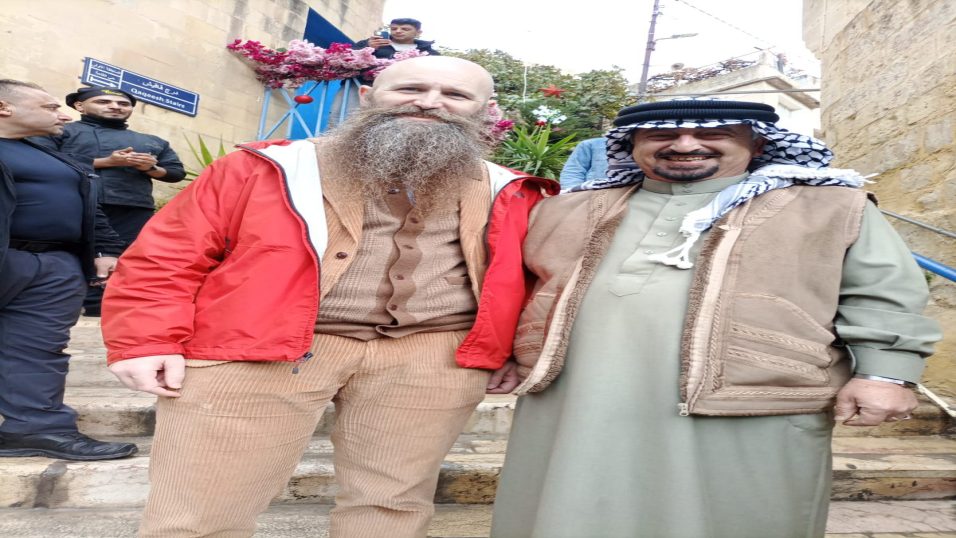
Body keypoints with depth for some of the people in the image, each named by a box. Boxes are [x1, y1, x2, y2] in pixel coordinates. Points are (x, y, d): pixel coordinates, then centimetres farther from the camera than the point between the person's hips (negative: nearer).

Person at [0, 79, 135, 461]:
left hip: (58, 267, 7)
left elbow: (88, 210, 24)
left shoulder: (58, 161, 25)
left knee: (38, 349, 3)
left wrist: (105, 250, 12)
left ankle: (37, 426, 1)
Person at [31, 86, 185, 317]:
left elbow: (177, 172, 24)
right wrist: (105, 162, -8)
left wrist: (151, 168, -1)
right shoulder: (60, 131, 12)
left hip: (134, 212, 4)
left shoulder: (153, 141, 28)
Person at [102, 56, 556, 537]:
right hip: (260, 348, -1)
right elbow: (168, 254, 5)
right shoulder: (281, 168, 4)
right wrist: (147, 340, -5)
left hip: (433, 354, 2)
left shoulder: (506, 193, 10)